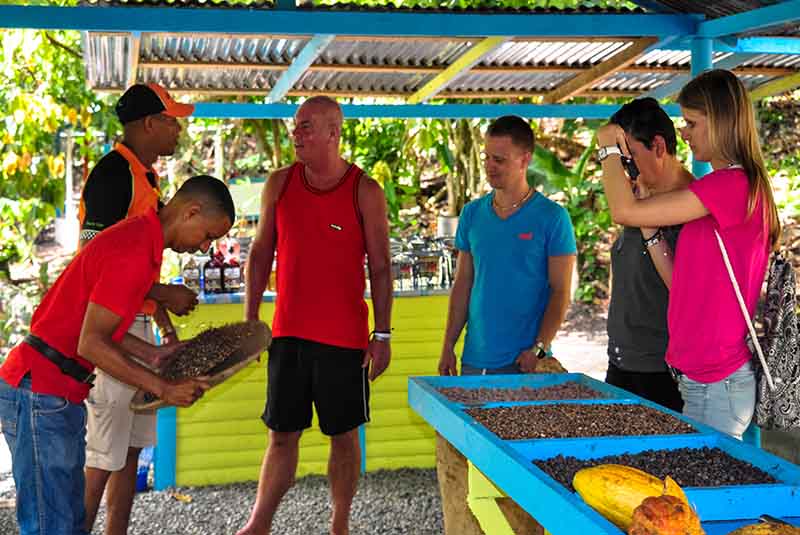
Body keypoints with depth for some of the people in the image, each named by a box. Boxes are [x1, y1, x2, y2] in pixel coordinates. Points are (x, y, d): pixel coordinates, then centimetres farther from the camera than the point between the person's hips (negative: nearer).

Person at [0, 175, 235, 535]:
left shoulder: (137, 237, 12)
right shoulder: (133, 254, -20)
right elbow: (90, 343, -22)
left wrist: (151, 354, 10)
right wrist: (163, 388, -18)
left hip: (58, 394, 10)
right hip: (38, 393, -10)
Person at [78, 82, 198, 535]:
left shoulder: (145, 175, 15)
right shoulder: (114, 174, -16)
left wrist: (165, 324, 20)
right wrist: (165, 293, -17)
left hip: (137, 326, 10)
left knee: (131, 449, 15)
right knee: (103, 458, -4)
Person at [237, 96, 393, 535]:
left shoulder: (365, 192, -5)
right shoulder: (280, 183, 4)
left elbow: (380, 268, -3)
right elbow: (261, 253, 10)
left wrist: (382, 334, -7)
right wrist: (249, 320, 7)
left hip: (344, 338, -2)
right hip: (288, 333, 2)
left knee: (344, 434, 8)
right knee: (282, 433, 8)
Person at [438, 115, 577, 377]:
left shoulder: (552, 217, -6)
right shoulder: (471, 213, 7)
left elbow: (560, 292, -7)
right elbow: (462, 284, 11)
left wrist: (539, 349, -16)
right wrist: (448, 346, 6)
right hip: (474, 359, 4)